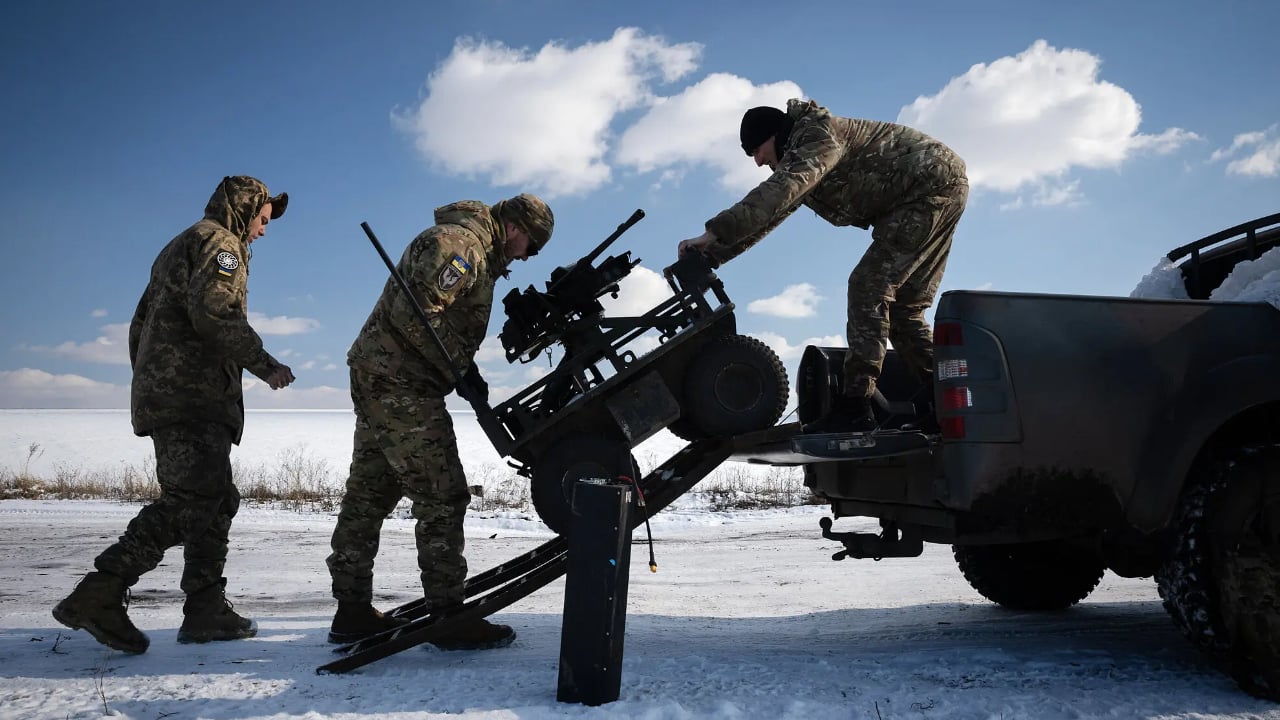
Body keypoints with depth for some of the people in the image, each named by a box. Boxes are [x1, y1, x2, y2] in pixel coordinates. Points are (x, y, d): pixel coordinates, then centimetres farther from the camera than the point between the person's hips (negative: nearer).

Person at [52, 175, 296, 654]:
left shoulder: (179, 248, 29)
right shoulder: (217, 241, -2)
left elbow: (140, 326, 29)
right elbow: (214, 312, -19)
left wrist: (149, 384, 30)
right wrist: (265, 365, -14)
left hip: (161, 394, 10)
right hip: (194, 397, -10)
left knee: (213, 501, 9)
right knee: (191, 501, -15)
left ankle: (207, 611, 9)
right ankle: (99, 596, -18)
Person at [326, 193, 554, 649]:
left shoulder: (476, 251, 22)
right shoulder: (462, 239, -12)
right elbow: (416, 312, -22)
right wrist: (462, 369, -19)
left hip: (377, 374, 11)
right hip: (401, 382, -11)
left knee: (369, 493, 12)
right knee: (442, 496, -9)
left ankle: (352, 611, 19)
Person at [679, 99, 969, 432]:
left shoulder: (817, 134, -16)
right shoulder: (795, 160, 14)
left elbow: (777, 193, -32)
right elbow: (763, 216, 15)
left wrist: (712, 234, -37)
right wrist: (709, 256, 6)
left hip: (934, 183, -10)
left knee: (868, 287, -17)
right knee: (901, 308, 8)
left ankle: (856, 409, -21)